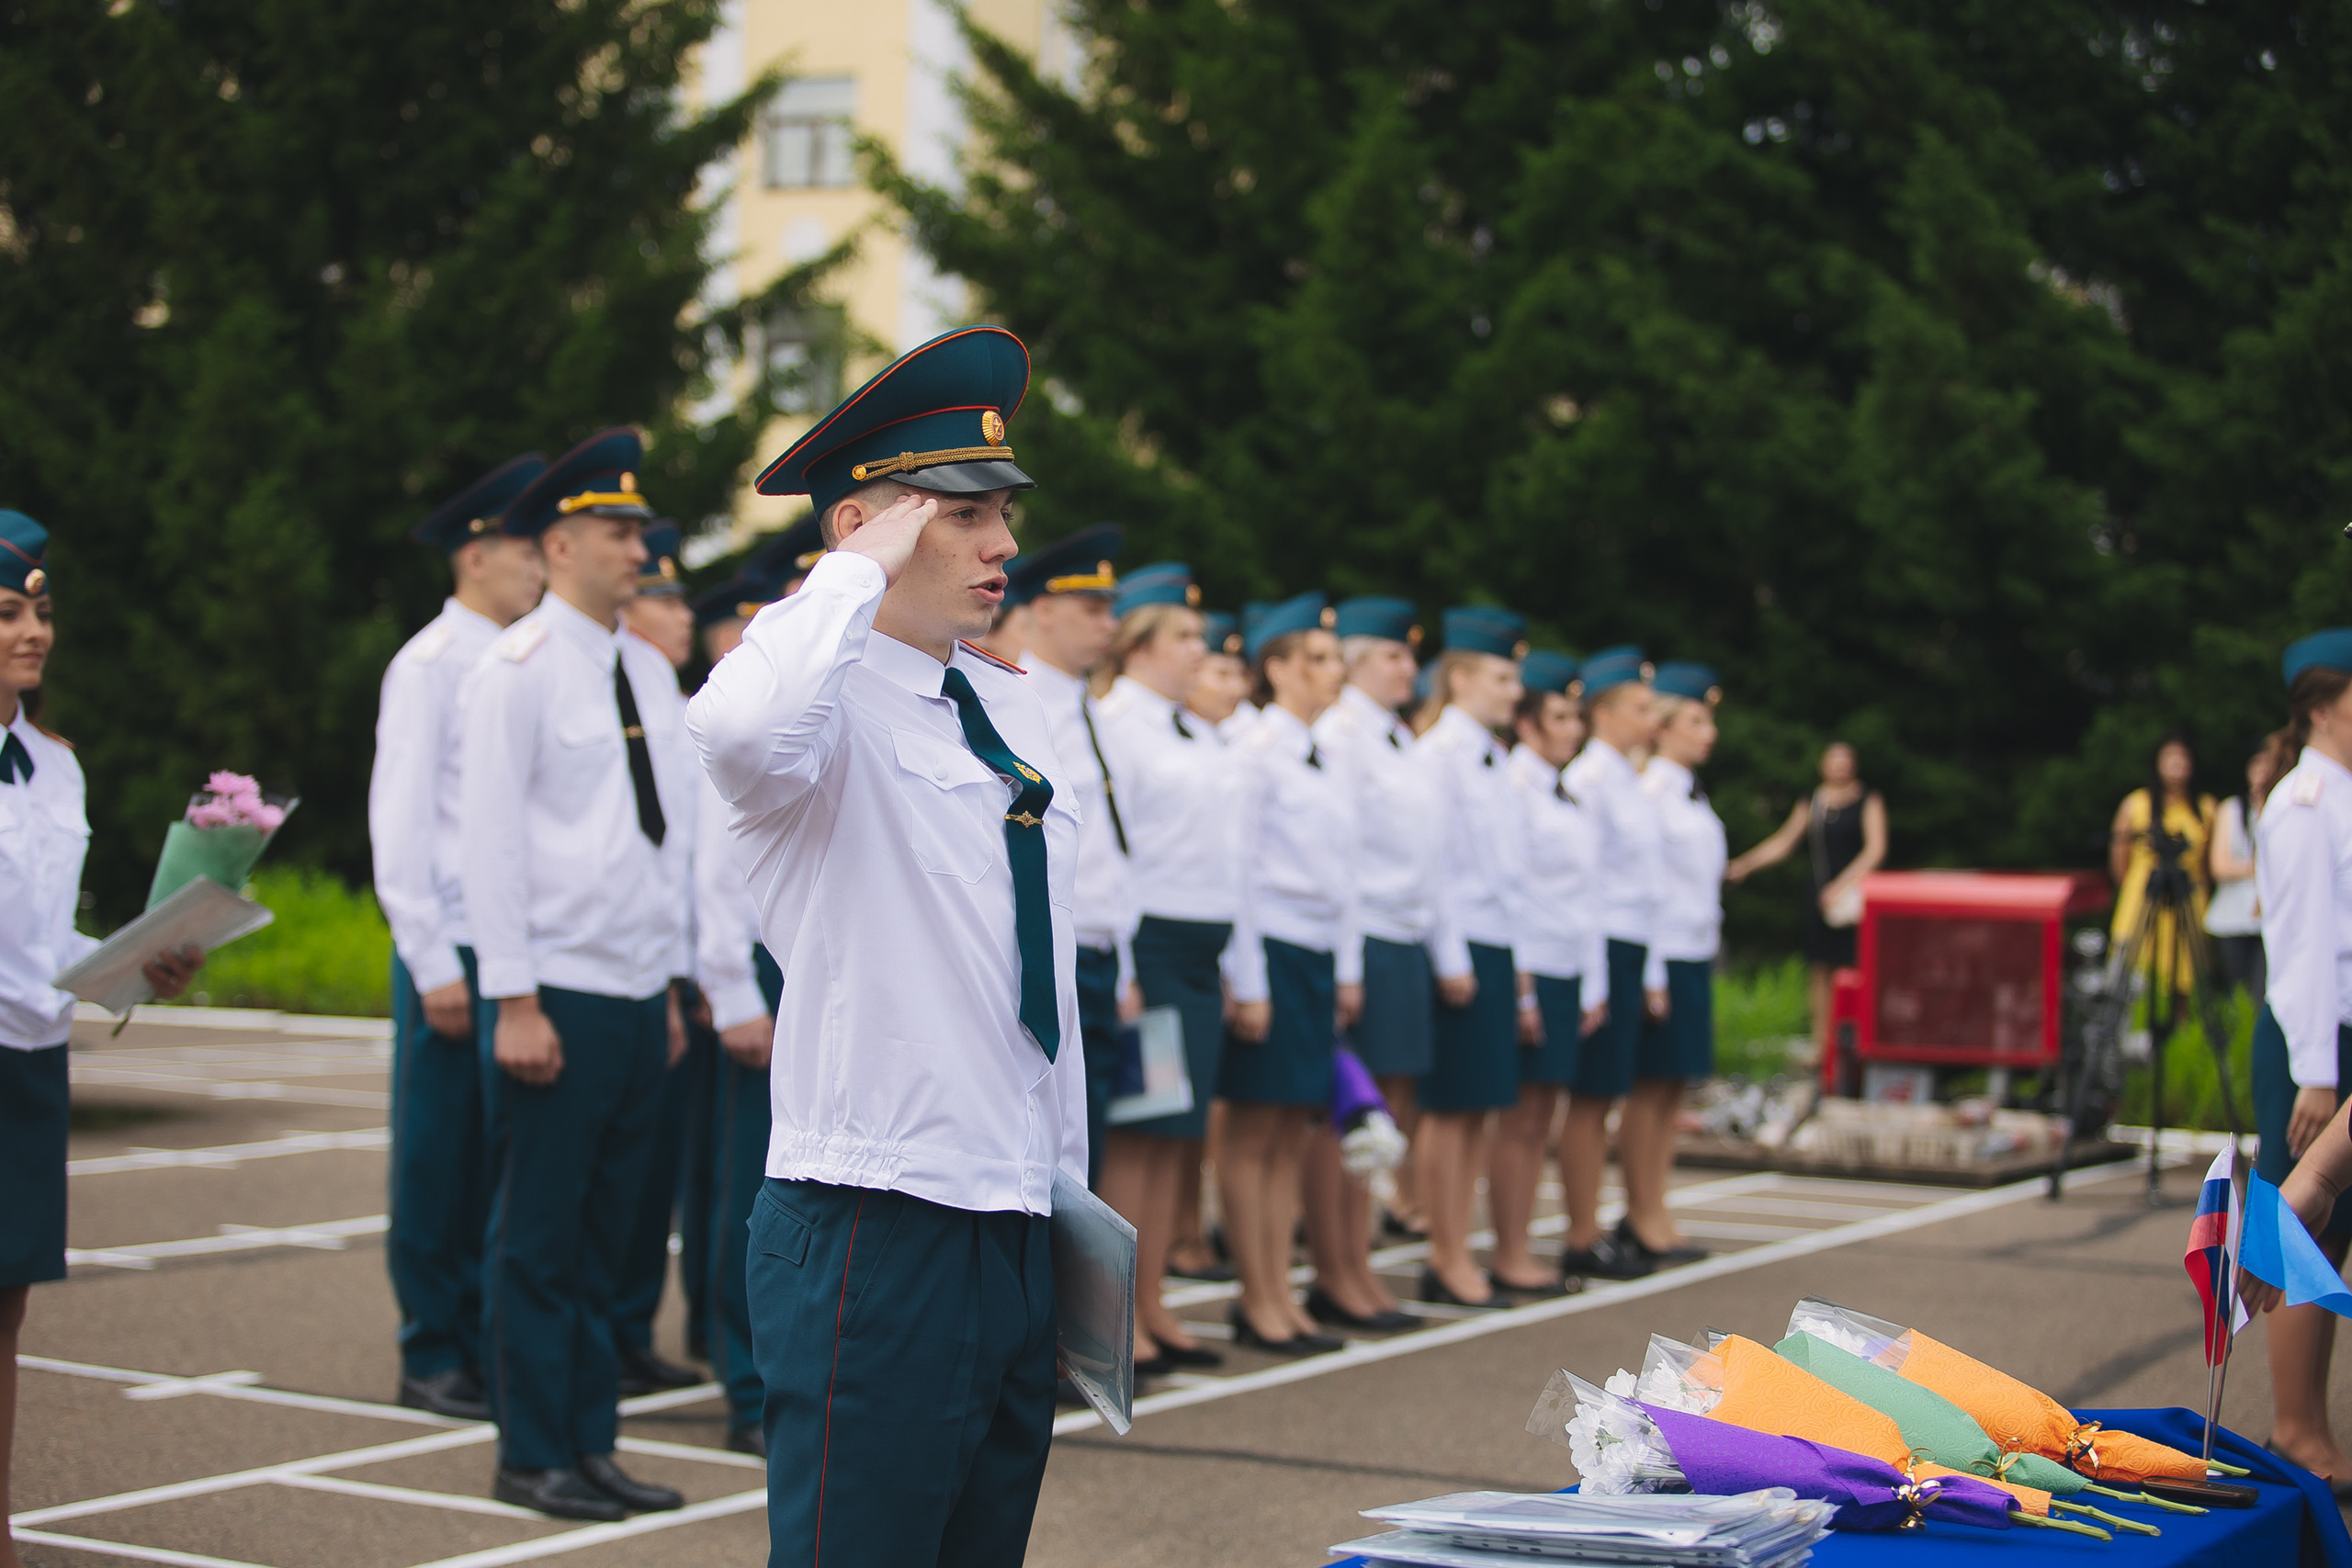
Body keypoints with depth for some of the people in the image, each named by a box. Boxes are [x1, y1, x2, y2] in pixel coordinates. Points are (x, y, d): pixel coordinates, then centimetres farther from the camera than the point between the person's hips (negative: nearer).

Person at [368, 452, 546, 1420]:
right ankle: (433, 1357, 11)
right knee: (437, 1159, 2)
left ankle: (485, 1342, 17)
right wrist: (433, 963, -12)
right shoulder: (432, 665, -5)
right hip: (456, 949, -5)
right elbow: (400, 822, -8)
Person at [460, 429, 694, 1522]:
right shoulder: (519, 668, -8)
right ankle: (532, 1456, 9)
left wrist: (672, 987, 15)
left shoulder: (650, 671, 14)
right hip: (560, 994, -7)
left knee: (605, 1236, 11)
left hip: (640, 994, 7)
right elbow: (490, 838, -11)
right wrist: (515, 1001, -14)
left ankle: (590, 1444, 18)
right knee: (538, 1239, 0)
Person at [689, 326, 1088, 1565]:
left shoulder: (1013, 705, 15)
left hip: (1018, 1232, 8)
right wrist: (859, 574, -22)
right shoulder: (834, 700, -11)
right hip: (874, 1230, -8)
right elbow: (740, 729, -38)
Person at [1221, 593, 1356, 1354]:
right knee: (1254, 1132, -2)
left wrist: (1348, 970, 13)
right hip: (1270, 950, -8)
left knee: (1293, 1133, 9)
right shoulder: (1254, 752, -9)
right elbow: (1237, 871, -12)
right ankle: (1257, 1302, 3)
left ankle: (1280, 1296, 14)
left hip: (1318, 958, 8)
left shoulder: (1325, 762, 15)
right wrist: (1247, 983, -14)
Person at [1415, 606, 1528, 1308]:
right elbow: (1432, 863, -13)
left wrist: (1519, 960, 15)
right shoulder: (1439, 755, -10)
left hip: (1497, 944, 8)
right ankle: (1447, 1261, 2)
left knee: (1479, 1109, 8)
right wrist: (1450, 960, -15)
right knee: (1450, 1110, -3)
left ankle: (1456, 1257, 13)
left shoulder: (1495, 759, 15)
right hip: (1460, 944, -8)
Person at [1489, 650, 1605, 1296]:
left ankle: (1520, 1251, 13)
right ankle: (1508, 1258, 1)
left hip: (1567, 972, 8)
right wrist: (1519, 990, -15)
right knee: (1519, 1117, -4)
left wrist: (1594, 986, 14)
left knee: (1540, 1119, 9)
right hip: (1528, 969, -8)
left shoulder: (1569, 797, 16)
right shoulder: (1513, 786, -11)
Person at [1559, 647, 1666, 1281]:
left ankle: (1595, 1234, 14)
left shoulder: (1633, 783, 16)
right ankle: (1582, 1241, 0)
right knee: (1590, 1099, -4)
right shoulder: (1587, 779, -12)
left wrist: (1653, 975, 19)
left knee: (1604, 1098, 10)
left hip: (1632, 952, 9)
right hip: (1601, 949, -9)